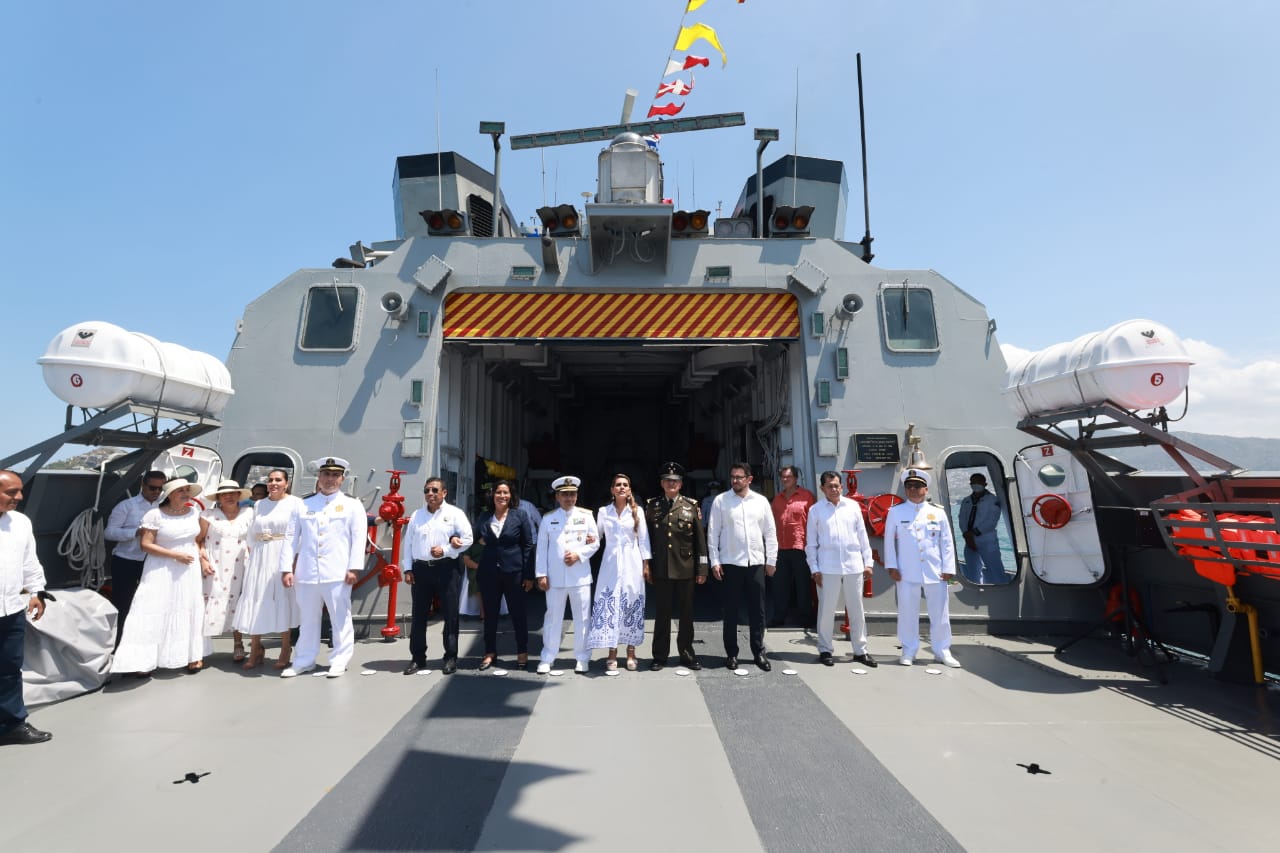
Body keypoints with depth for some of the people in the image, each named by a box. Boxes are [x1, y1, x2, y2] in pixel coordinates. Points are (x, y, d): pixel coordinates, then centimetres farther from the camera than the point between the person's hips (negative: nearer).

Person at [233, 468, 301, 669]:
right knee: (255, 604, 5)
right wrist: (252, 555, 7)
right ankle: (255, 650, 18)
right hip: (260, 559, 5)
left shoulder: (295, 503, -2)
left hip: (284, 558, -4)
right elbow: (252, 534, 15)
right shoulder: (259, 505, 14)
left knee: (283, 602, 0)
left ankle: (285, 651, 11)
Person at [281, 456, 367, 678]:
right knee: (308, 619, 14)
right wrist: (287, 569, 3)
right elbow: (291, 539, 11)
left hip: (337, 574, -3)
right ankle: (304, 660, 27)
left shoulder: (352, 505, 4)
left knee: (340, 619, 3)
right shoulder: (303, 506, 13)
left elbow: (359, 538, -3)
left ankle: (339, 661, 13)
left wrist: (353, 568, -11)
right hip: (306, 573, 3)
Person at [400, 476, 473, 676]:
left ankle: (451, 657, 12)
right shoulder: (416, 515, 11)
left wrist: (445, 550, -14)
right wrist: (407, 569, 3)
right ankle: (418, 657, 21)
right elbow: (408, 543, 10)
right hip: (421, 569, 4)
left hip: (447, 568, -3)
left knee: (450, 615, 1)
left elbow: (467, 539, -5)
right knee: (418, 614, 9)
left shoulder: (454, 513, 0)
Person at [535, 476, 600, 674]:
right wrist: (541, 574, -1)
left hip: (580, 575, 0)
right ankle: (547, 658, 18)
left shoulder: (586, 516, 4)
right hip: (555, 577, 0)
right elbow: (541, 548, 4)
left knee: (582, 618, 5)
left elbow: (595, 543, 4)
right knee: (553, 617, 6)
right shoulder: (548, 518, 6)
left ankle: (582, 658, 17)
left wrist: (578, 555, -11)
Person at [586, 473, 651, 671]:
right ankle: (612, 653, 9)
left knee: (632, 605, 4)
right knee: (609, 605, -2)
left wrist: (646, 564, 1)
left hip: (632, 563, 0)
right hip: (611, 563, 0)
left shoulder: (637, 511, 3)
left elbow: (643, 539, 4)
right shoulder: (603, 511, 5)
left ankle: (631, 652, 16)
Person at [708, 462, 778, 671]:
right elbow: (713, 533, -1)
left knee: (757, 610, 9)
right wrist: (714, 561, -5)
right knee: (731, 610, 7)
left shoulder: (761, 501, 5)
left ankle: (759, 652, 22)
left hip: (756, 563, 2)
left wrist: (771, 560, 4)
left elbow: (770, 532, 8)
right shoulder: (721, 500, -1)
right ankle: (731, 653, 20)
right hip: (730, 563, -1)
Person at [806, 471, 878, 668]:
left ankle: (860, 650, 22)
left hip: (854, 565, 2)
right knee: (826, 610, 4)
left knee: (856, 610, 10)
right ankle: (825, 650, 17)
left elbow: (862, 535, 9)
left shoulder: (853, 506, 5)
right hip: (828, 567, -2)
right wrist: (814, 569, -2)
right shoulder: (815, 510, 0)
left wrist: (868, 561, 6)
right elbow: (811, 543, 2)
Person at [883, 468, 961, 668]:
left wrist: (948, 568, 1)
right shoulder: (896, 512, 2)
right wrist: (892, 566, -3)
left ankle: (942, 651, 23)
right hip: (907, 572, -1)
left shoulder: (938, 512, 5)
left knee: (940, 612, 9)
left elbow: (946, 542, 6)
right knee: (907, 612, 4)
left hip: (935, 571, 1)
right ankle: (909, 651, 16)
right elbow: (889, 540, 2)